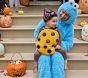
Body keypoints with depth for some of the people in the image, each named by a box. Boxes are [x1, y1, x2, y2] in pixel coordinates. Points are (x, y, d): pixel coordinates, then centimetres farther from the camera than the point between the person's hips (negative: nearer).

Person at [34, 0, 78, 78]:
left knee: (57, 58, -34)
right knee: (44, 59, -33)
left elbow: (69, 42, 2)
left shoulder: (69, 27, 1)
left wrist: (60, 45, -19)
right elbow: (37, 32, 5)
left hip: (58, 49, 0)